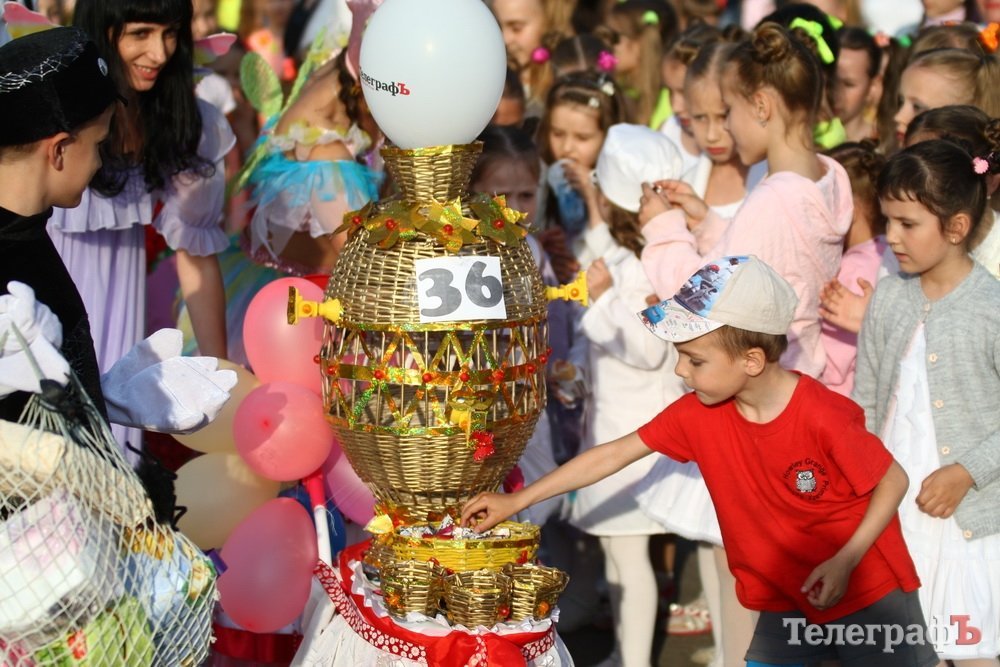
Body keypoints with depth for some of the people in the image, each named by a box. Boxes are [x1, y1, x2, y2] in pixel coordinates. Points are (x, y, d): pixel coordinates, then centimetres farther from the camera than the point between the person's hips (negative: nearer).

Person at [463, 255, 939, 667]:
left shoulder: (822, 418, -25)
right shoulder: (698, 414, -10)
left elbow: (893, 481, -14)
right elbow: (615, 454, -4)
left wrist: (845, 561, -23)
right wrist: (517, 500, -3)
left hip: (870, 592, -5)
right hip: (783, 604, 5)